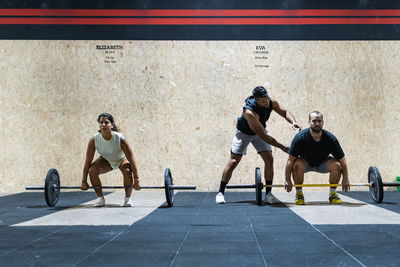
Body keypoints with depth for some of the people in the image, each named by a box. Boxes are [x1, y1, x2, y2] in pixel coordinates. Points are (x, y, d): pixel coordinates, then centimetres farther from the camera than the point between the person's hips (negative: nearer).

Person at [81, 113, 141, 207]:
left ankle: (127, 198, -12)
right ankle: (100, 198, -6)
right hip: (106, 160, 2)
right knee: (92, 170, -25)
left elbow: (131, 159, -30)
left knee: (127, 171, -33)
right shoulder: (94, 139, -29)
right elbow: (88, 161, -21)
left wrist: (136, 180, -30)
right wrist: (84, 181, -19)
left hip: (121, 159, -2)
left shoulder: (120, 139, -35)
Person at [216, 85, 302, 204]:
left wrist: (293, 122, -27)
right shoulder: (250, 112, -41)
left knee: (269, 159, -8)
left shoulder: (272, 102, -23)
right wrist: (282, 147, -36)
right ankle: (220, 193, 3)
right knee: (233, 162, -7)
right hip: (243, 132, -5)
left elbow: (284, 112, -5)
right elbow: (263, 136, -39)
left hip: (260, 131, 5)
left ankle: (268, 194, -1)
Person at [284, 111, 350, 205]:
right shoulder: (301, 137, -27)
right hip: (306, 163, -1)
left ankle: (332, 193, -5)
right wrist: (287, 180, -26)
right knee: (298, 164, -35)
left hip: (322, 164, 2)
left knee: (337, 165, -28)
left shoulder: (330, 138, -23)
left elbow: (342, 159, -14)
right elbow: (290, 160, -24)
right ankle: (299, 194, -14)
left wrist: (346, 179, -14)